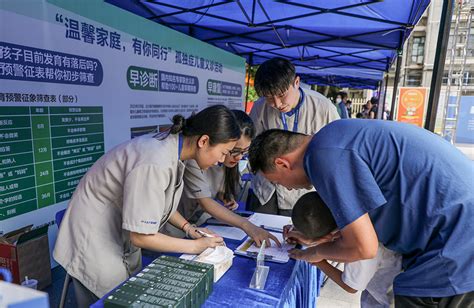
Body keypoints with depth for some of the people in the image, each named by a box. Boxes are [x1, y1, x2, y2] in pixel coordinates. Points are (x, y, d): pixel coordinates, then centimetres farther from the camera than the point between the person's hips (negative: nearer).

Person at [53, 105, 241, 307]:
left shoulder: (171, 145, -7)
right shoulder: (155, 164, -34)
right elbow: (140, 236, -27)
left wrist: (188, 228, -2)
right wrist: (195, 246, -16)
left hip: (123, 237, 8)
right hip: (96, 241, -8)